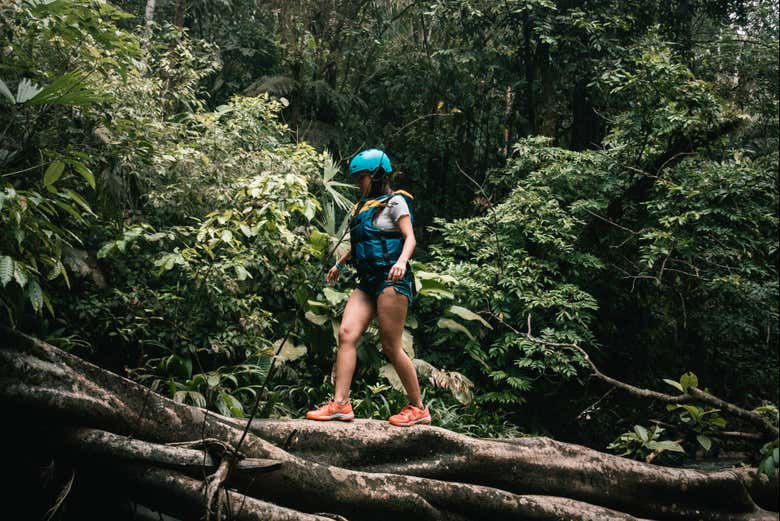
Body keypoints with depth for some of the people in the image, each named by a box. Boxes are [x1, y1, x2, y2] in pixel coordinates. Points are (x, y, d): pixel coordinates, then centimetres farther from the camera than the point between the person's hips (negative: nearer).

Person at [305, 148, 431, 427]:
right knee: (346, 333, -9)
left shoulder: (394, 201, -1)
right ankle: (340, 404, -10)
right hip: (367, 281, 8)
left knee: (390, 346, -7)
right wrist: (340, 264, 42)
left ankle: (418, 408, 6)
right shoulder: (364, 206, 21)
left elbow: (410, 238, -11)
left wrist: (401, 261, -29)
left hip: (391, 279, -8)